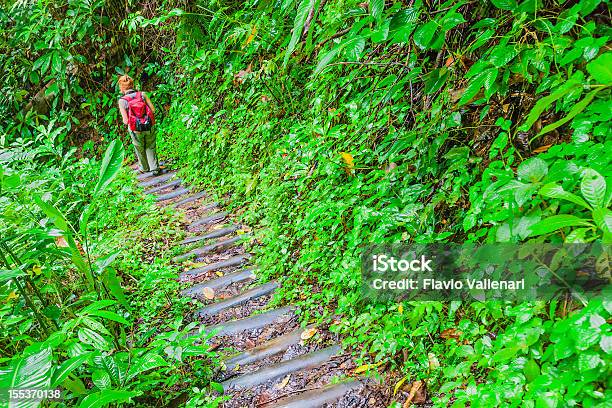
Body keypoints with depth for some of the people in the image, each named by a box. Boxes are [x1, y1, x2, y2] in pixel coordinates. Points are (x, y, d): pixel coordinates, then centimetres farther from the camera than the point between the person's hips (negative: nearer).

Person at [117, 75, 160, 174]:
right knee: (150, 147, 21)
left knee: (140, 149, 23)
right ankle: (155, 168, 19)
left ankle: (144, 168, 42)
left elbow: (125, 121, -15)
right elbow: (153, 110, -7)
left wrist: (125, 120, 7)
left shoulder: (122, 101, -14)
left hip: (135, 130, -1)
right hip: (148, 127, 1)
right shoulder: (142, 94, -9)